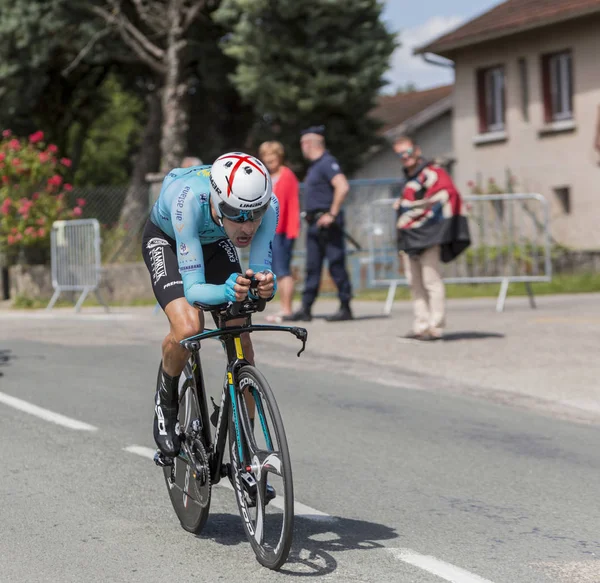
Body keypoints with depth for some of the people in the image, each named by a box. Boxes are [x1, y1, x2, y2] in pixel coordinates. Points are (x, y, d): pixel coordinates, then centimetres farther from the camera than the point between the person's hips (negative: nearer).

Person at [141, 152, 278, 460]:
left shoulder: (267, 204, -36)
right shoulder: (190, 200, -45)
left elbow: (261, 267, -33)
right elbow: (193, 288, -45)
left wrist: (266, 284, -56)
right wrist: (226, 291, -65)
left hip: (214, 241, 4)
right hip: (166, 239, -3)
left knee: (241, 342, -7)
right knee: (189, 328, -29)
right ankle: (166, 401, 4)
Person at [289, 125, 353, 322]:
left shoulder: (327, 163, -13)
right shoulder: (314, 165, 18)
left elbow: (343, 187, -26)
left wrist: (332, 214, -24)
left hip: (326, 223, -10)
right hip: (314, 223, 10)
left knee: (336, 265, -4)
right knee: (312, 267, 9)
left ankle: (345, 308, 1)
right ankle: (306, 308, 10)